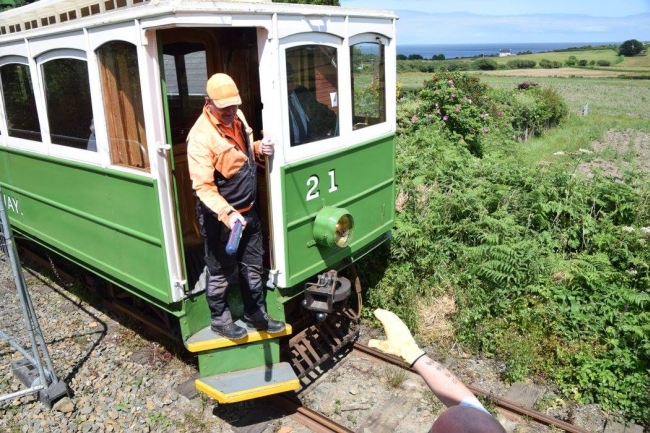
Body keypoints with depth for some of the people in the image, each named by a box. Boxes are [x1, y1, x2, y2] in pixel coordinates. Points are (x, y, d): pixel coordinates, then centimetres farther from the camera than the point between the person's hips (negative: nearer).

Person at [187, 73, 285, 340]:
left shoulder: (237, 117, 1)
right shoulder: (201, 137, -23)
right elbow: (203, 186, -28)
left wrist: (259, 149, -4)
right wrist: (227, 214, -39)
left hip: (249, 212, 8)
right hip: (220, 219, -8)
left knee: (253, 268, 20)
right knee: (221, 273, 11)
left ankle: (256, 315, 37)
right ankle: (219, 320, 32)